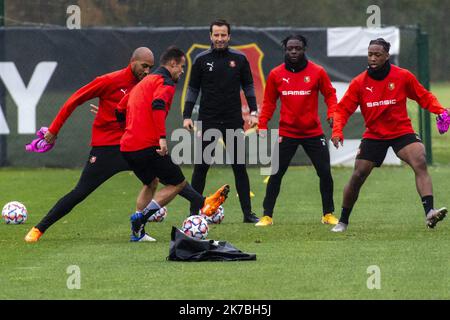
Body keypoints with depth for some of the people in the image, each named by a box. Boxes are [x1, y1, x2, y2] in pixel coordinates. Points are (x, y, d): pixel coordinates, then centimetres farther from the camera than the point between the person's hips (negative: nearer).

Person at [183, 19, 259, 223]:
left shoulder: (239, 59, 4)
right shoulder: (201, 59, 2)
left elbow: (248, 86, 10)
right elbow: (193, 89, 5)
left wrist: (253, 112, -1)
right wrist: (187, 116, -3)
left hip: (233, 121, 1)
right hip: (208, 120, -1)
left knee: (239, 167, 1)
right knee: (201, 167, 0)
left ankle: (247, 213, 4)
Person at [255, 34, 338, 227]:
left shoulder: (317, 72, -3)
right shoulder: (276, 74, 0)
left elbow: (330, 94, 3)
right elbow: (269, 102, 7)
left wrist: (332, 114, -13)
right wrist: (262, 125, -1)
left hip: (313, 133, 0)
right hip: (287, 133, 0)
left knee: (325, 173, 0)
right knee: (276, 175, -2)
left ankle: (328, 214, 16)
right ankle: (267, 216, 6)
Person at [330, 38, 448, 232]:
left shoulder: (403, 77, -7)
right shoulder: (359, 83, -5)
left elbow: (424, 97, 2)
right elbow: (343, 109, -2)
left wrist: (440, 111, -16)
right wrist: (337, 130, -19)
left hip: (402, 131, -1)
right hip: (373, 135, 1)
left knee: (420, 163, -26)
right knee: (357, 177, -2)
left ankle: (429, 213, -36)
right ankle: (343, 222, 18)